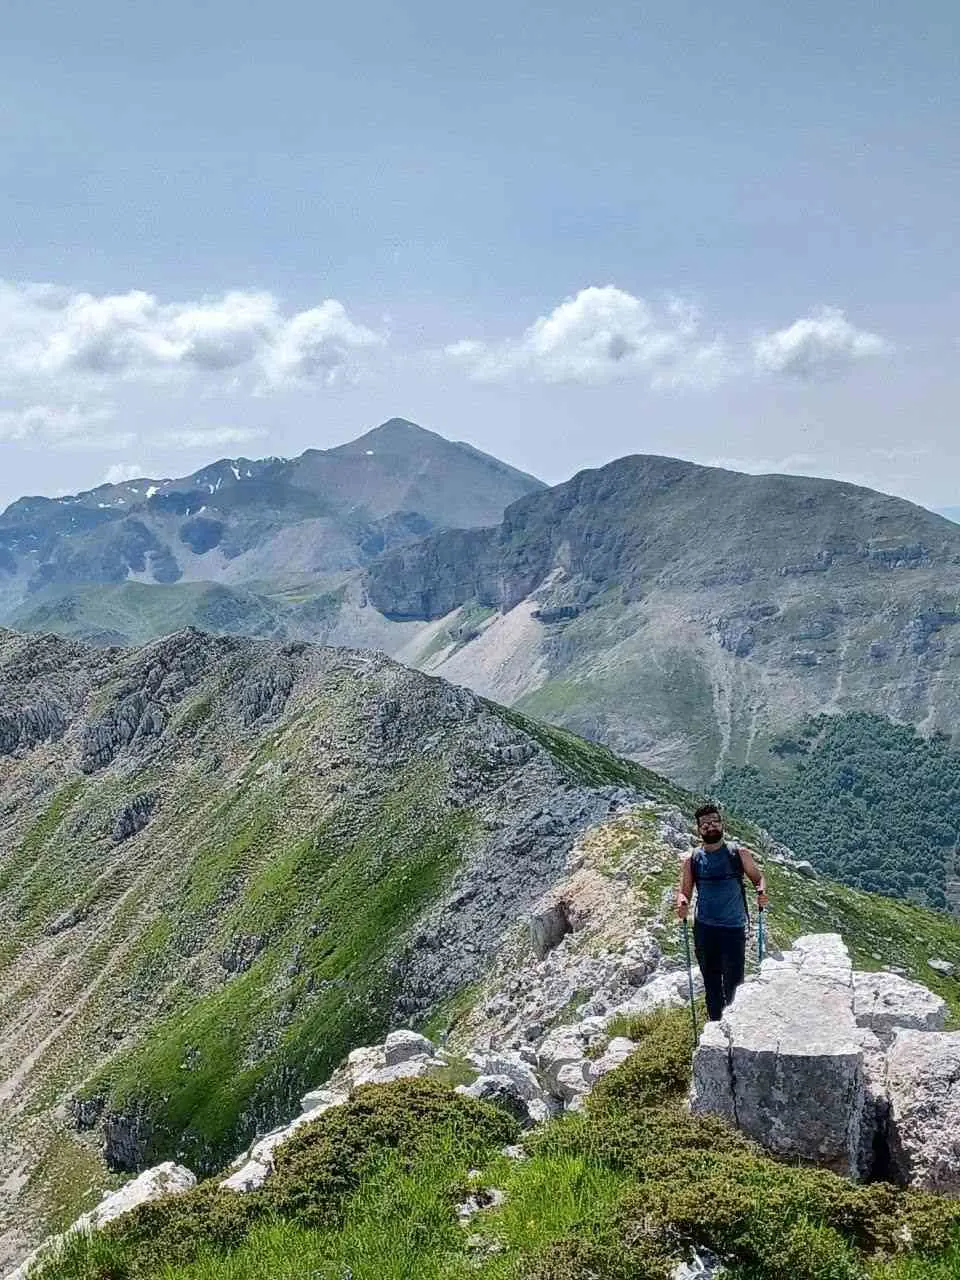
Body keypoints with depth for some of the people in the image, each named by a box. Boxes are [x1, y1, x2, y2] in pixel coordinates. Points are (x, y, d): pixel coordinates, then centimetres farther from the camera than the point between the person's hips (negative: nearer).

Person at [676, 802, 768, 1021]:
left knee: (733, 983, -4)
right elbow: (684, 891, 6)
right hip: (705, 929, 2)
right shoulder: (691, 859, 3)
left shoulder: (739, 854, 1)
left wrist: (761, 892, -12)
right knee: (711, 982, 12)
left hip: (734, 928, -2)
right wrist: (682, 903, -17)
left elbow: (757, 877, 10)